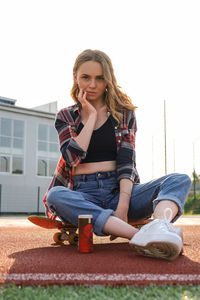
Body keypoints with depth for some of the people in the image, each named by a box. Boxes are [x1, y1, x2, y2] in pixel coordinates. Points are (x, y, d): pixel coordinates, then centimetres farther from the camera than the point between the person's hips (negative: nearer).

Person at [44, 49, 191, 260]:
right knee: (55, 195, -35)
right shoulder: (66, 117, 13)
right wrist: (91, 116, -1)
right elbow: (73, 157, -6)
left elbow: (126, 161, -3)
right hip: (83, 196, -1)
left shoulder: (123, 113, 11)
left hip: (119, 190, 1)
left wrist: (123, 206, -17)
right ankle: (139, 236, -49)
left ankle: (160, 225, -57)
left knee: (180, 180, -22)